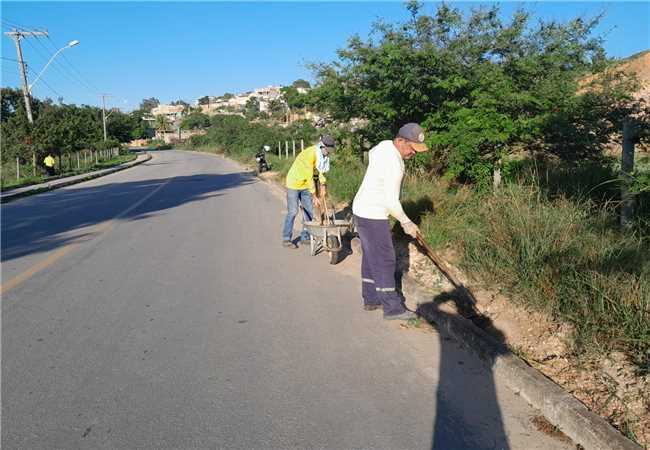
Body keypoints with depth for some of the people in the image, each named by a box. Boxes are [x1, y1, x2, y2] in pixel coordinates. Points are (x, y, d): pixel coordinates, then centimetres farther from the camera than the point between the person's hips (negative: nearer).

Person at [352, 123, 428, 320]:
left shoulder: (385, 145, 3)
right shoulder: (394, 164, -26)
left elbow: (371, 153, 28)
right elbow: (391, 202, -25)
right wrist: (407, 223, -10)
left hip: (363, 209, 10)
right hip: (372, 216, -10)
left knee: (371, 257, 16)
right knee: (384, 260, -4)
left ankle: (371, 299, 26)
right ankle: (392, 308, 4)